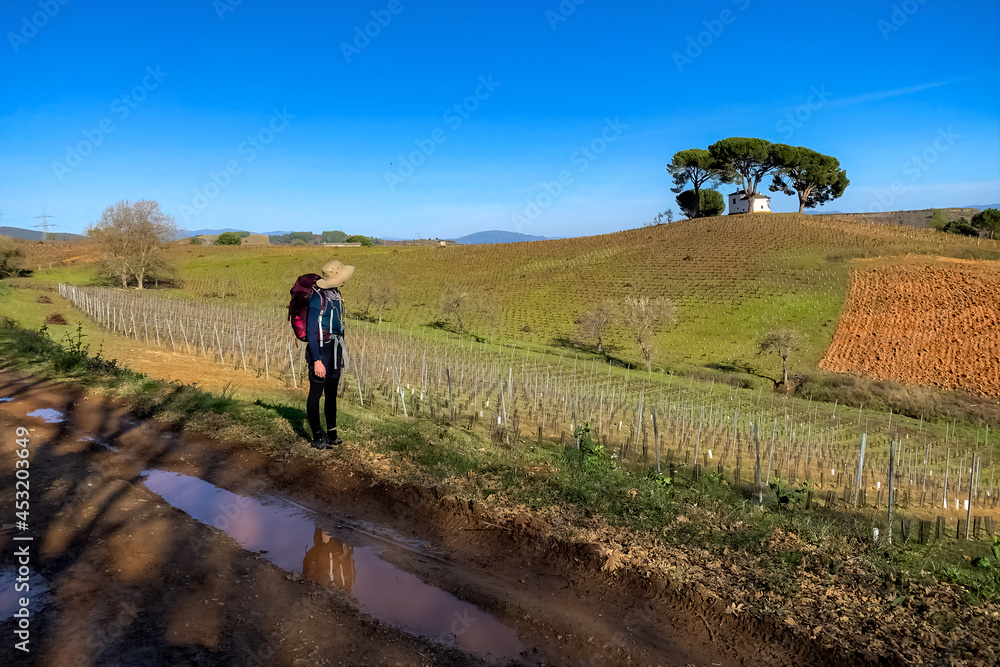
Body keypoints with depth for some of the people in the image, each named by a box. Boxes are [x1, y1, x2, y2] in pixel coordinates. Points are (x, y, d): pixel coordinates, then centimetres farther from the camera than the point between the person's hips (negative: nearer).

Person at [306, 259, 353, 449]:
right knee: (316, 393, 3)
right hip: (320, 350, -8)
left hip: (334, 350, 8)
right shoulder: (318, 298, -16)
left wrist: (340, 354, 20)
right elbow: (311, 332, -16)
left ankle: (332, 434, 21)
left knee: (332, 393, 13)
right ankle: (318, 437, 12)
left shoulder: (336, 296, 9)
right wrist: (317, 360, -20)